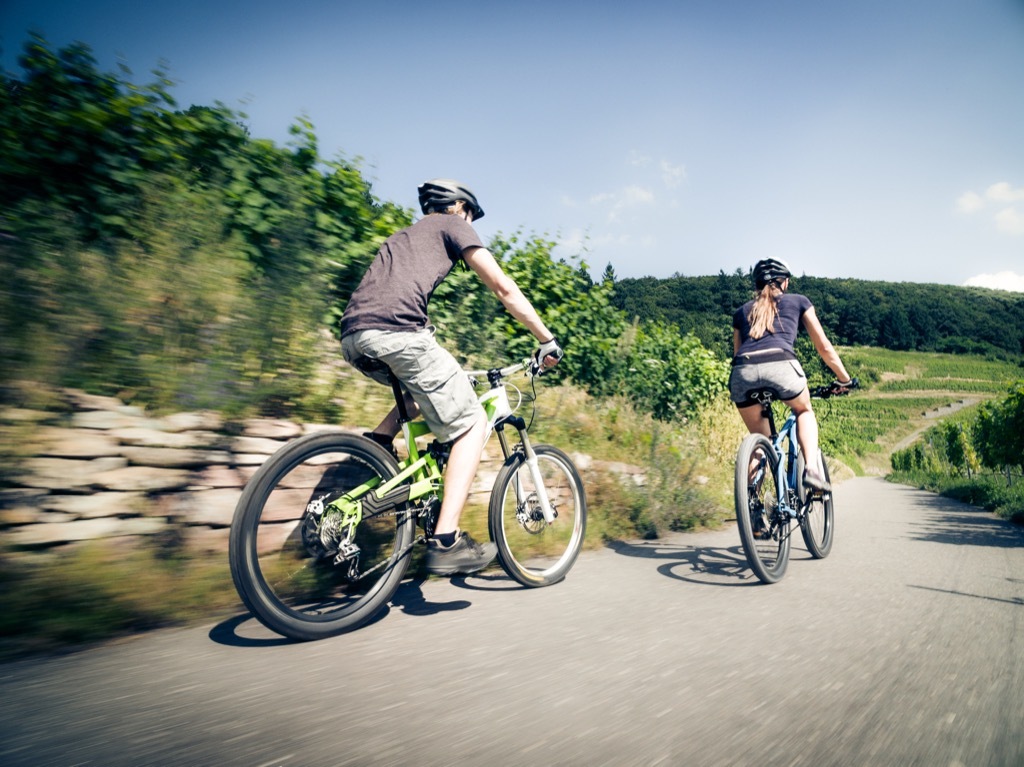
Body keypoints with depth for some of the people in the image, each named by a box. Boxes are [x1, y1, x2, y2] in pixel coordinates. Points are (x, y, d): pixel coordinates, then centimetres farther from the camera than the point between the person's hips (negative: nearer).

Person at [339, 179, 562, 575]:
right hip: (395, 330, -8)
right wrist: (546, 339, 14)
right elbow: (504, 288, 7)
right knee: (472, 423, 1)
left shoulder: (404, 234, 37)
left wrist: (446, 371, 46)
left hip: (353, 337, 8)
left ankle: (376, 443, 12)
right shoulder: (453, 225, 17)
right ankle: (446, 540, -8)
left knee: (424, 389, 32)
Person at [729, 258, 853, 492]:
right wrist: (844, 379, 40)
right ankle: (812, 468, 9)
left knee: (758, 438, 23)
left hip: (742, 371, 2)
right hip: (780, 365, -2)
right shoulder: (798, 301, 26)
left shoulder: (742, 311, 30)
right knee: (804, 411, 30)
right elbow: (824, 347, 28)